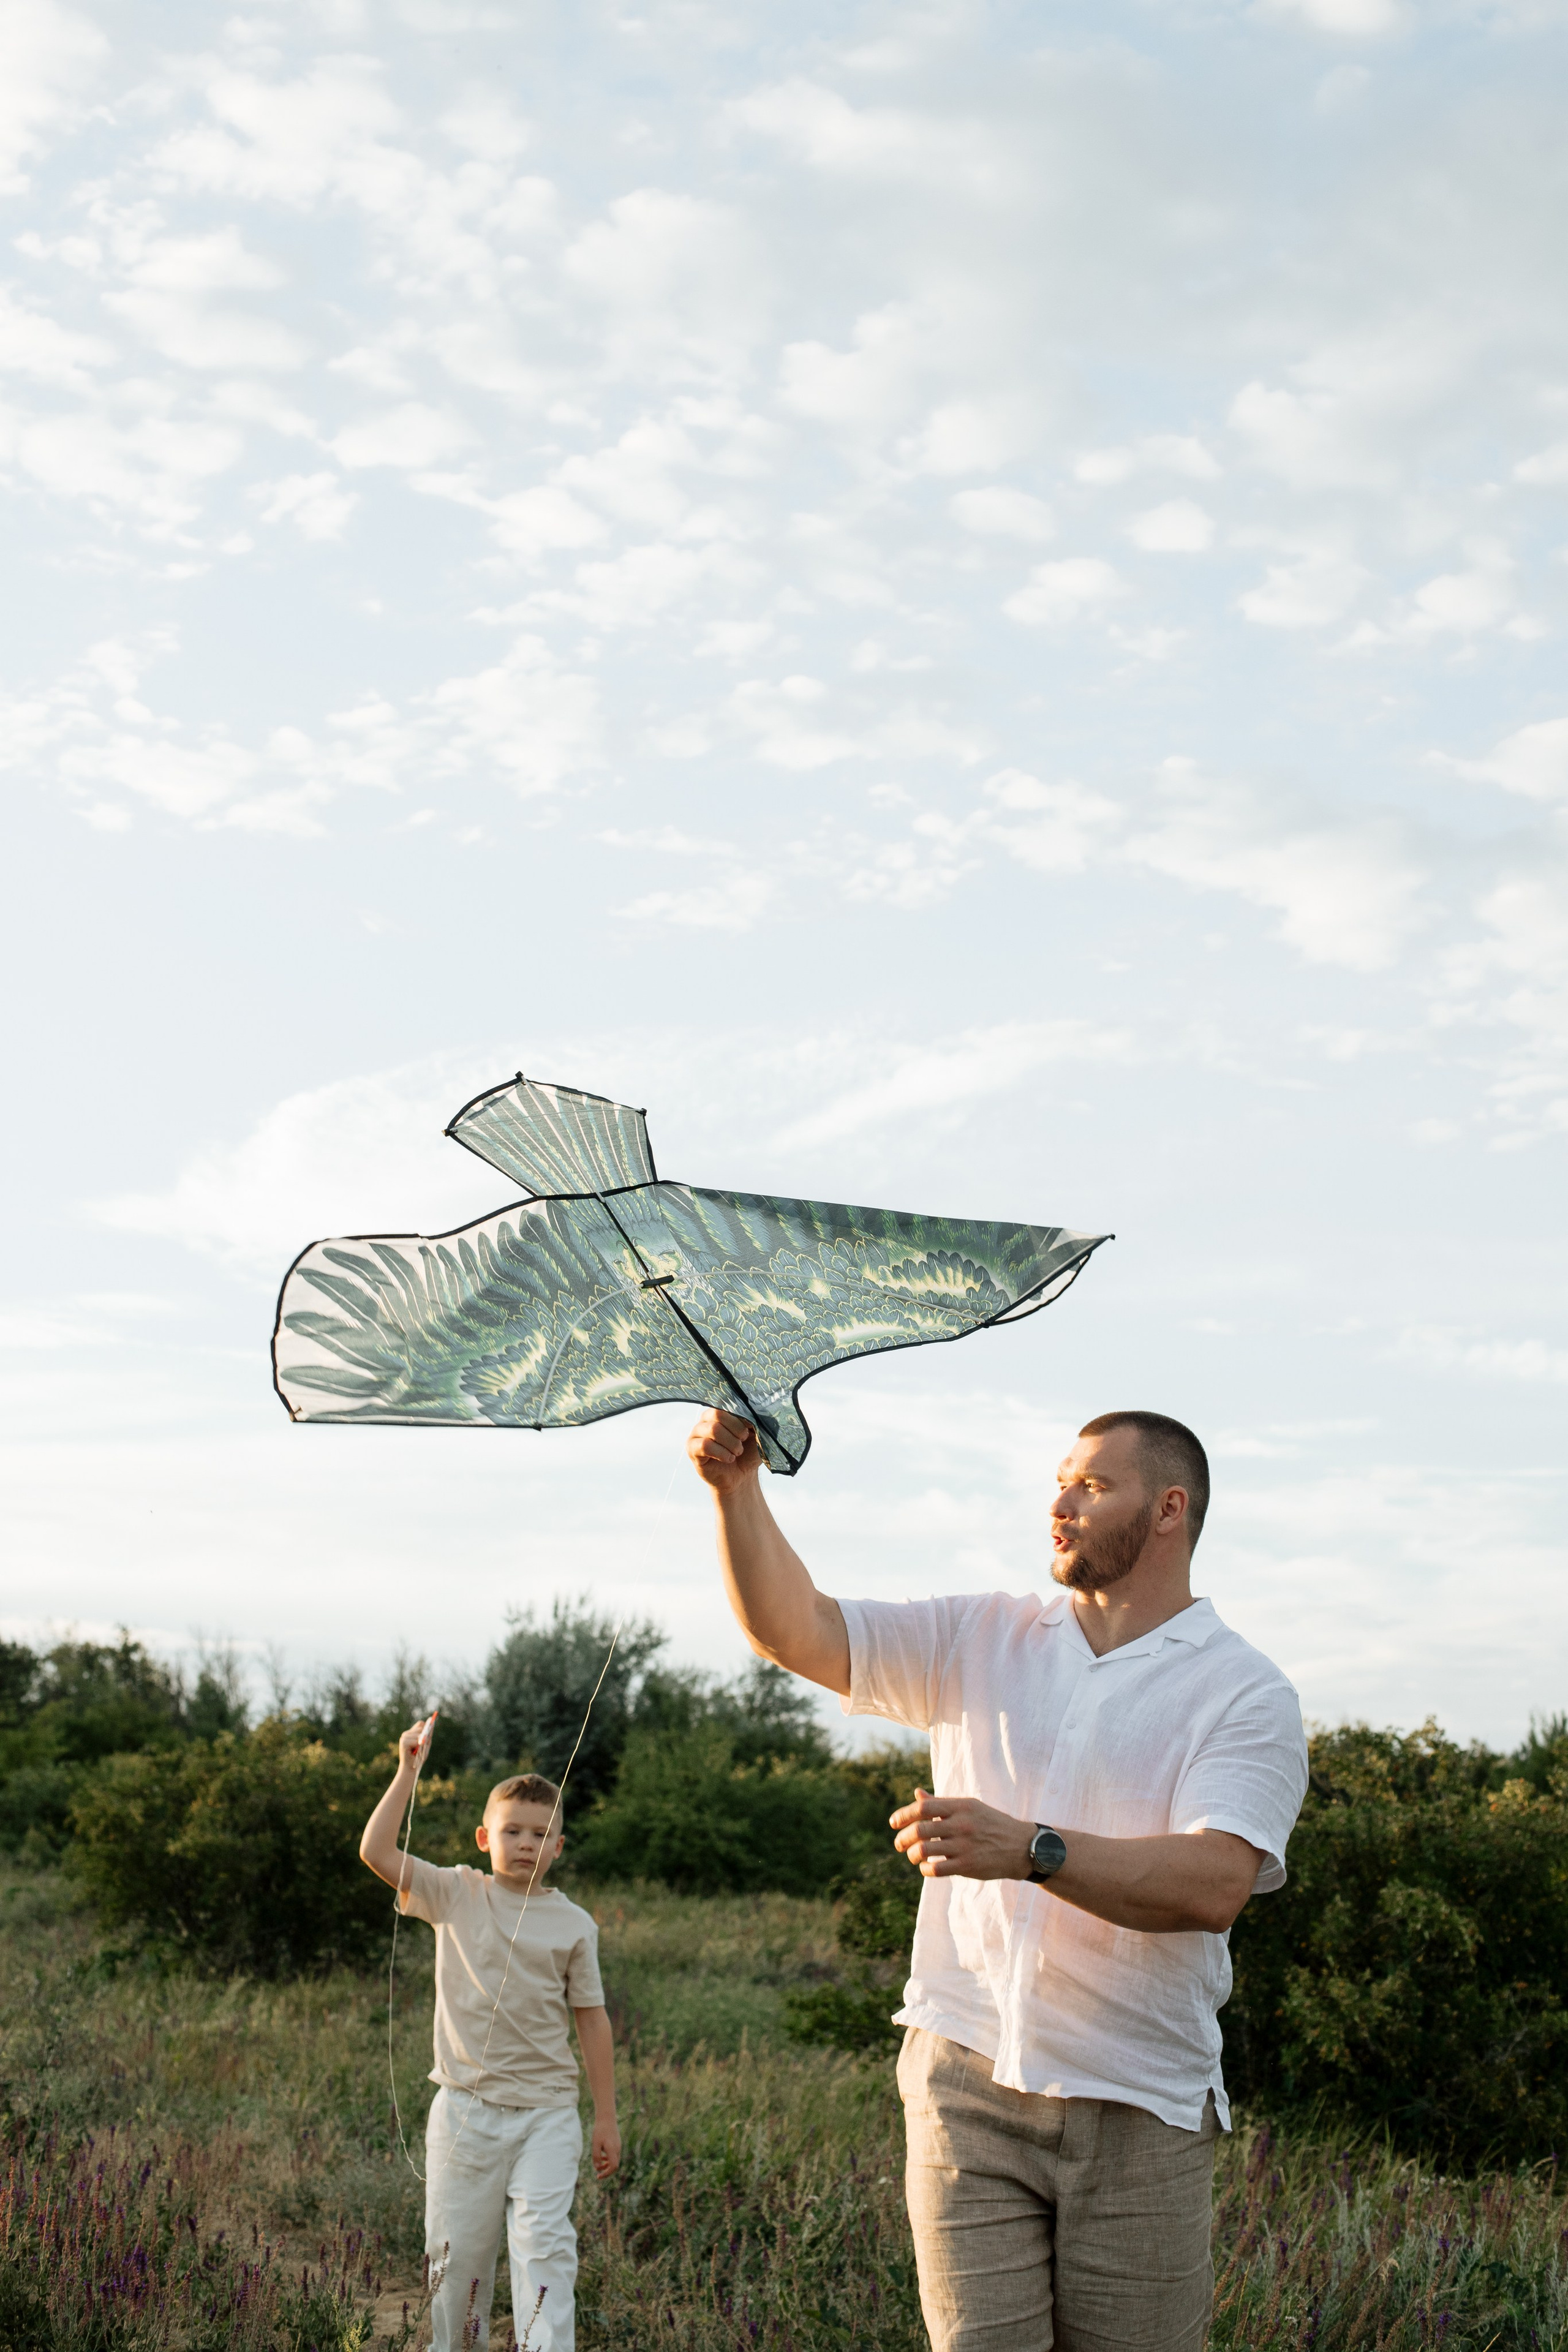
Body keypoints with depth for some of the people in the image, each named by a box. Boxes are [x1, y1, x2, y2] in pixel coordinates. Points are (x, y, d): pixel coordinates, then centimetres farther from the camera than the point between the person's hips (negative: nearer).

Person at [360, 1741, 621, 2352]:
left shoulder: (573, 1925, 3)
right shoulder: (457, 1896, 1)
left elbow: (591, 2019, 7)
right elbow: (376, 1851, -11)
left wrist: (606, 2119, 6)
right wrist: (408, 1770, -16)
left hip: (546, 2112, 0)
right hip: (466, 2109, 1)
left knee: (543, 2242, -13)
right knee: (456, 2248, 8)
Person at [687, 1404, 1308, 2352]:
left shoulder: (1247, 1693, -3)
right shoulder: (985, 1641, 12)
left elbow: (1214, 1883, -18)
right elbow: (798, 1631, 7)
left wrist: (1030, 1849, -30)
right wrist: (738, 1488, -7)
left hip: (1140, 2109, -2)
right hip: (967, 2078, 2)